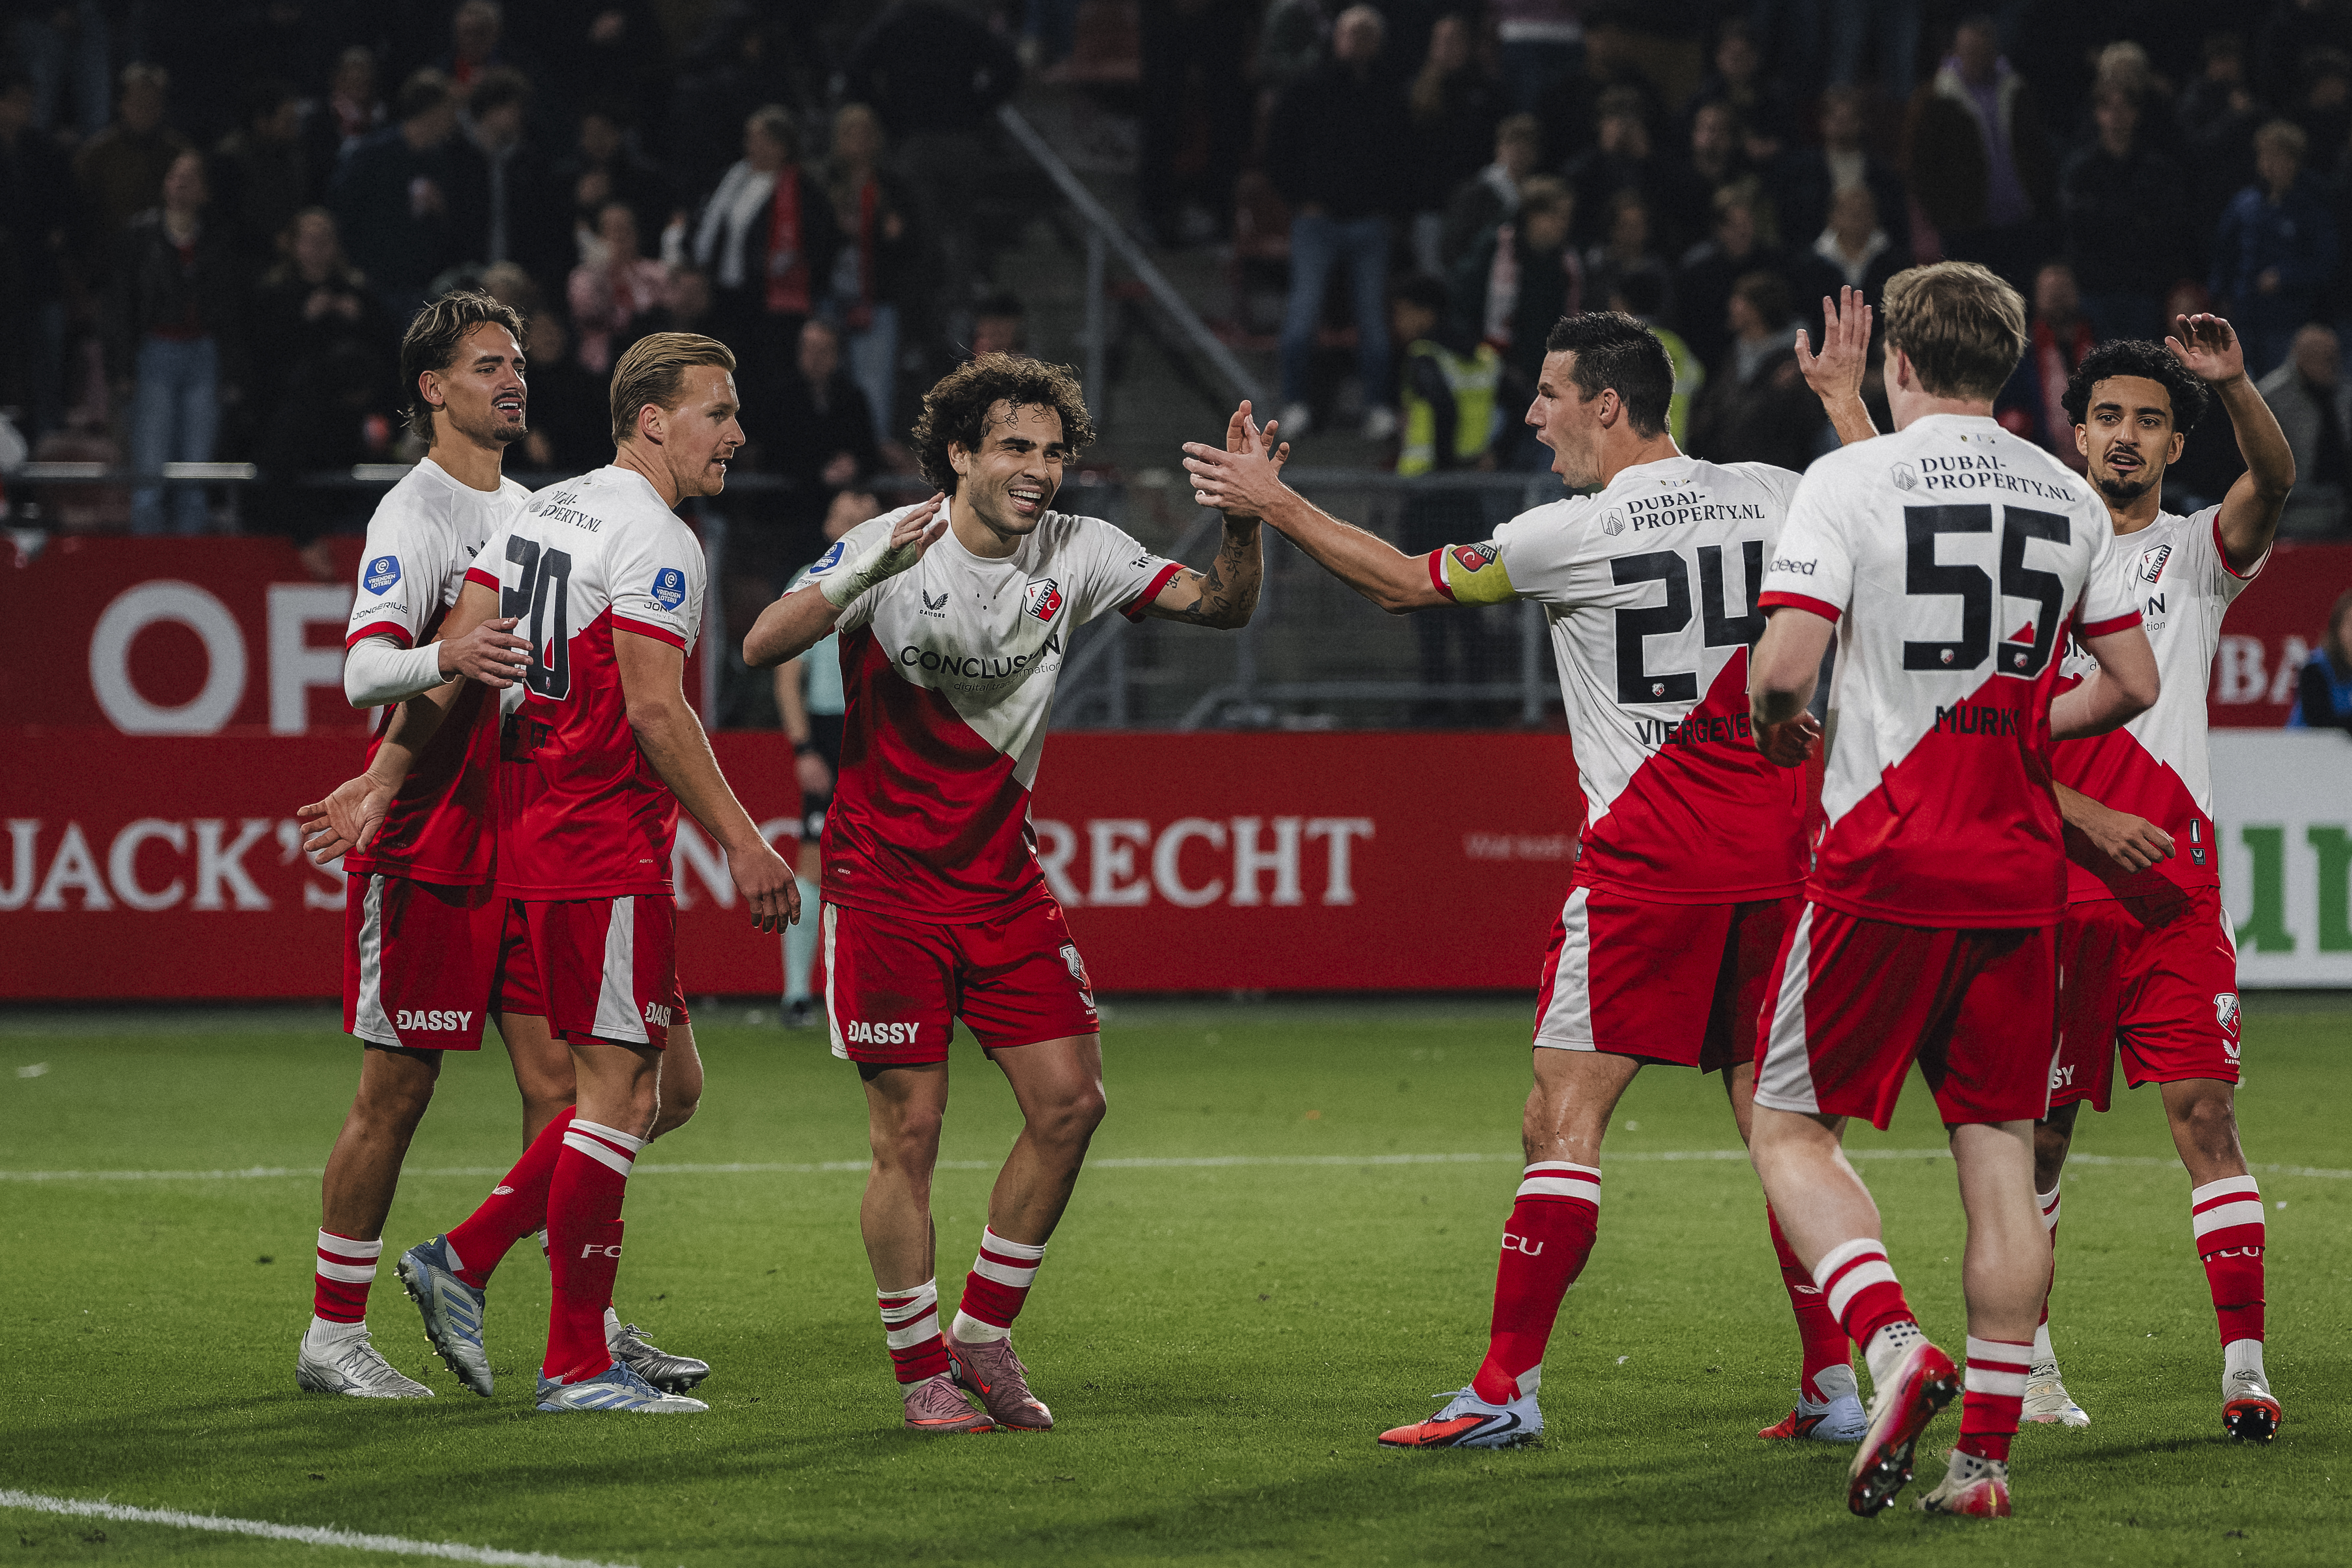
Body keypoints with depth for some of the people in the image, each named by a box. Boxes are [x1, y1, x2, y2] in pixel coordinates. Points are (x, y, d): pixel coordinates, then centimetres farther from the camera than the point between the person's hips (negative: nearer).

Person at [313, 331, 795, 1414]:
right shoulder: (655, 539, -12)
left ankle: (465, 1259, 12)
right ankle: (577, 1367, -2)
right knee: (618, 1092, -5)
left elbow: (456, 659, 10)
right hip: (604, 852, -10)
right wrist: (742, 844, -15)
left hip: (530, 835, 10)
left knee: (665, 1087, 14)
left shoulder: (539, 513, 15)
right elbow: (655, 711, -18)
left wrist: (385, 777, 10)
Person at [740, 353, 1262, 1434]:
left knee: (1070, 1100, -3)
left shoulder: (1076, 553, 1)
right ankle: (923, 1371, 7)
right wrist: (862, 574, -39)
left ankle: (984, 1335, 13)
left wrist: (1246, 522, -18)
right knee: (909, 1128, -6)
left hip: (1002, 878, 5)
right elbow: (761, 648, -24)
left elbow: (1219, 606, 2)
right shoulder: (891, 547, -13)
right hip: (885, 881, -5)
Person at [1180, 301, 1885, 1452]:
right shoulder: (1770, 497, 5)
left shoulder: (1579, 534, -8)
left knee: (1563, 1116, -3)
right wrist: (1844, 398, 34)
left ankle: (1507, 1388, -5)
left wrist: (1276, 505, 11)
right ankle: (1832, 1386, 7)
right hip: (1772, 853, 6)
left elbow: (1403, 583, 2)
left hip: (1646, 860, -6)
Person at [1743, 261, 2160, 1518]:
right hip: (2019, 870, 4)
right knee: (2000, 1151, 7)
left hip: (1886, 859, -4)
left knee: (1791, 1128, 6)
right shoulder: (2067, 497, 8)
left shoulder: (1851, 479, -7)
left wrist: (1767, 713, 7)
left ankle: (1892, 1345, -17)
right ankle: (1986, 1451, 4)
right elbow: (2132, 682, 12)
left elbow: (1784, 668, -14)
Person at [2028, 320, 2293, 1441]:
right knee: (2040, 1123, 6)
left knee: (2205, 1113, -9)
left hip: (2175, 882, 0)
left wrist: (2235, 385, -32)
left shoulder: (2197, 553, 9)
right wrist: (2088, 817, -11)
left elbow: (2273, 481, -13)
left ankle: (2245, 1368, -11)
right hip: (2053, 876, 0)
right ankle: (2025, 1356, 20)